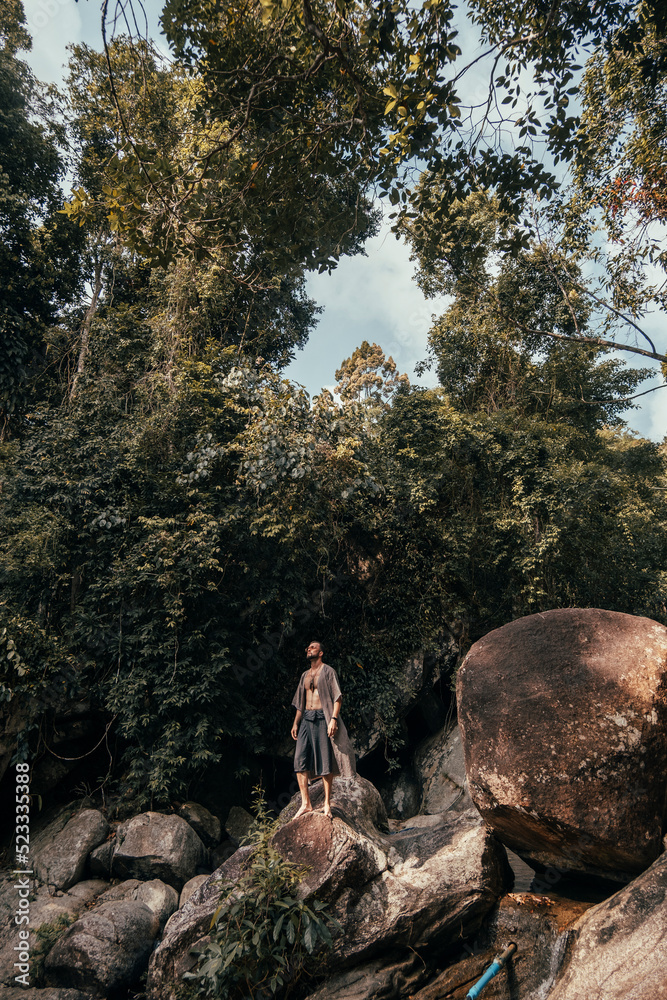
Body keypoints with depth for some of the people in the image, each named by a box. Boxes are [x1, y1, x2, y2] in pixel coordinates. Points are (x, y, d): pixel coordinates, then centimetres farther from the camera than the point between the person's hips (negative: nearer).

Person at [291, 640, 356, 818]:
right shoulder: (305, 675, 20)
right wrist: (296, 723, 16)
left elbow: (337, 697, -6)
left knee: (325, 761, -3)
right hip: (306, 719, 6)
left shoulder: (328, 671, 1)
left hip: (322, 718, -6)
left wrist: (333, 719, -17)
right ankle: (306, 803, 3)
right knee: (300, 760, -3)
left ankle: (327, 803, 7)